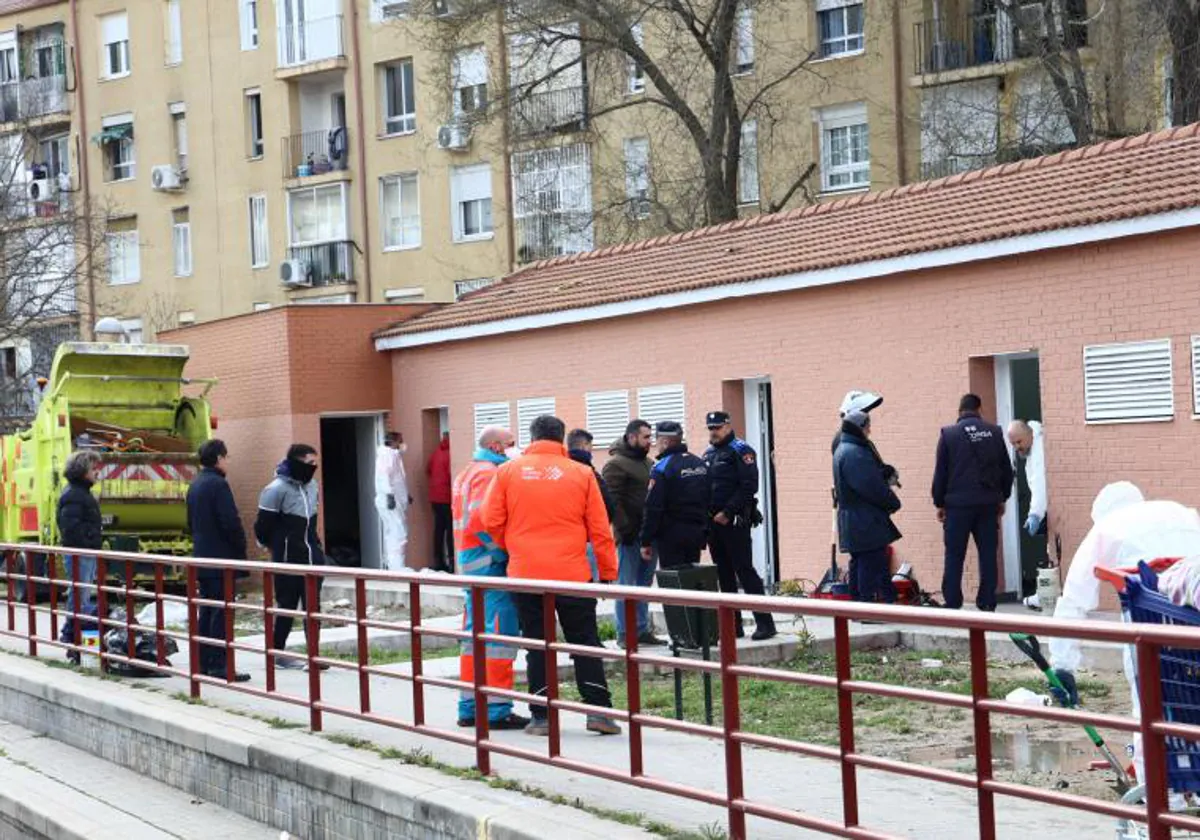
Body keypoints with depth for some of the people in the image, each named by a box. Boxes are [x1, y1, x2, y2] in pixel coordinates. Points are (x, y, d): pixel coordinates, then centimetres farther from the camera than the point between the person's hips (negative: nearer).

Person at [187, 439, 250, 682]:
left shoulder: (195, 485, 14)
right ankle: (219, 664, -9)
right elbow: (231, 522, -19)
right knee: (221, 612, -8)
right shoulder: (218, 484, -15)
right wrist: (241, 548, -7)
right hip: (221, 559, -9)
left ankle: (204, 662, 16)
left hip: (202, 558, 9)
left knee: (206, 611, 13)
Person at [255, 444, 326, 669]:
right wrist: (276, 546, 4)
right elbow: (263, 526, -10)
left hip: (312, 557, 6)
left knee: (313, 607, 3)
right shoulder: (277, 489, -15)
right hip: (288, 560, -6)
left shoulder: (311, 485, 9)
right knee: (286, 605, 3)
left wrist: (314, 544, 15)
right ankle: (277, 651, 17)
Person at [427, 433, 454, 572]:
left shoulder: (437, 452, 7)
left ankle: (438, 561, 13)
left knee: (439, 529, 11)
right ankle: (451, 561, -6)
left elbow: (428, 469, 14)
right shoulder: (450, 453, -15)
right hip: (446, 497, -7)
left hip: (435, 496, 7)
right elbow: (451, 474, -21)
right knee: (450, 529, -4)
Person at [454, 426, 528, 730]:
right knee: (499, 633, -8)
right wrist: (502, 551, -17)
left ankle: (470, 708, 16)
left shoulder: (466, 474, 20)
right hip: (490, 563, -10)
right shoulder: (490, 473, -12)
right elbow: (482, 519, -23)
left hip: (470, 561, 10)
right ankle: (496, 710, -9)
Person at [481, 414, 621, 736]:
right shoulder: (581, 474, 0)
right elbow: (600, 530, 2)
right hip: (572, 574, 0)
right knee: (584, 643, 8)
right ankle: (598, 710, 5)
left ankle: (541, 716, 9)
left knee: (537, 646, 8)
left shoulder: (508, 471, 1)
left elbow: (492, 522, 2)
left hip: (525, 574, 1)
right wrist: (607, 572, 10)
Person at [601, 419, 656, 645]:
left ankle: (642, 630, 19)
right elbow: (612, 500, -16)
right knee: (627, 584, -2)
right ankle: (625, 634, 2)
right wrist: (625, 529, -20)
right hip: (631, 535, -8)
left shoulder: (647, 463, 18)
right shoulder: (616, 464, -8)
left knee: (644, 584, 12)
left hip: (649, 534, 8)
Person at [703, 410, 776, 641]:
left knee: (745, 570, -10)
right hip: (713, 523, 8)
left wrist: (727, 513, -17)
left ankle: (764, 622, -8)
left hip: (735, 521, -8)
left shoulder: (740, 451, -6)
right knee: (724, 574, 10)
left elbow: (749, 486, -15)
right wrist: (706, 514, 5)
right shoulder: (708, 455, 18)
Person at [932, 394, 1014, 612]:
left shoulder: (949, 434, -3)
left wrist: (939, 503, 8)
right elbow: (1007, 469, 9)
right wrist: (1003, 498, 20)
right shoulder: (994, 432, 4)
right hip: (988, 503, 2)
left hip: (958, 504, -2)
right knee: (988, 555, 7)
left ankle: (952, 604, 0)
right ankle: (987, 604, 5)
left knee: (954, 557, 3)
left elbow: (940, 472, -1)